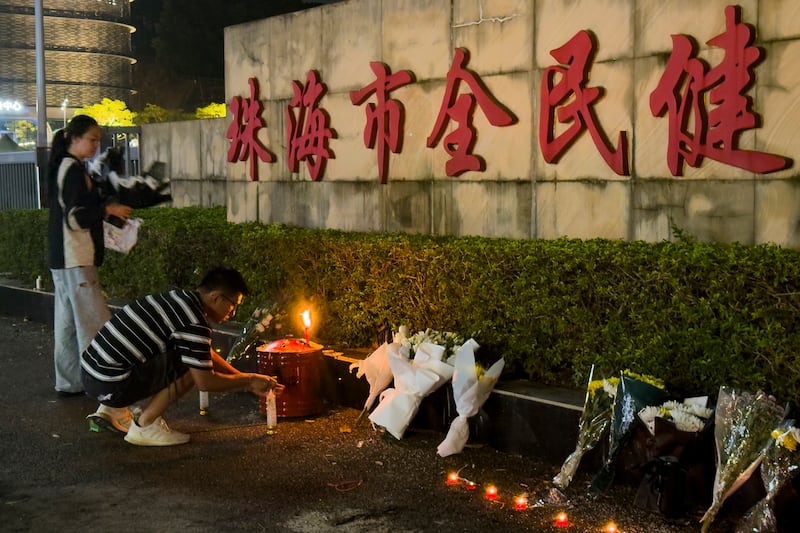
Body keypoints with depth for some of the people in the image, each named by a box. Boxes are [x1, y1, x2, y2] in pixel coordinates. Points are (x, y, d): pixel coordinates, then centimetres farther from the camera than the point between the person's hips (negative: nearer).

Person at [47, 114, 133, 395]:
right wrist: (107, 209, -11)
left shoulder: (64, 167, 16)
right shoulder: (73, 169, -14)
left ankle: (68, 382, 20)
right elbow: (75, 217, -20)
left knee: (68, 321, 13)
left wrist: (104, 207, 11)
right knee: (94, 322, -7)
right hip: (75, 259, -10)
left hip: (63, 258, 10)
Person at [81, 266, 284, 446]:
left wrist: (246, 381, 23)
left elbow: (208, 354, 24)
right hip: (110, 385, -9)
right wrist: (249, 380, 2)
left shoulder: (181, 297, 12)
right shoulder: (194, 322, -17)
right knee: (192, 366, -11)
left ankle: (113, 410, 18)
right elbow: (205, 381, -12)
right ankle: (145, 426, -3)